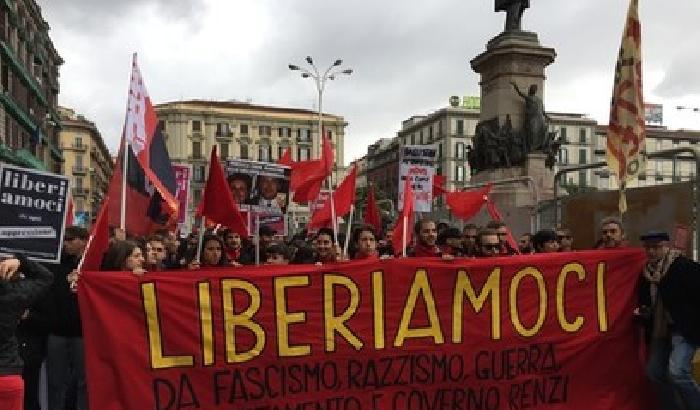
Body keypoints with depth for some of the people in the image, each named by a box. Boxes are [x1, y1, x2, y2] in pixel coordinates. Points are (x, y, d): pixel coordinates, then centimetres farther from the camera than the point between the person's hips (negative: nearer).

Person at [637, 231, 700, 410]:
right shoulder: (647, 272, 7)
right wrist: (643, 311, 1)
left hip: (684, 329, -8)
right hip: (659, 330, 8)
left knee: (677, 372, -20)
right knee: (655, 372, 8)